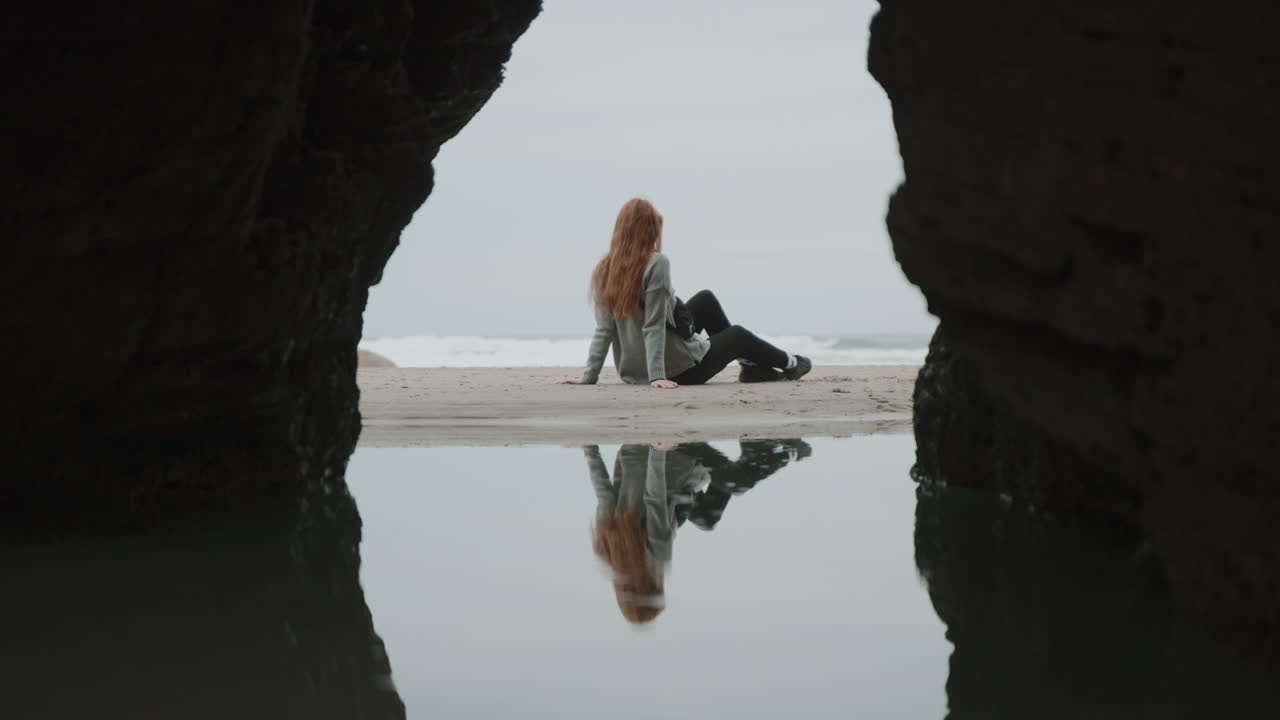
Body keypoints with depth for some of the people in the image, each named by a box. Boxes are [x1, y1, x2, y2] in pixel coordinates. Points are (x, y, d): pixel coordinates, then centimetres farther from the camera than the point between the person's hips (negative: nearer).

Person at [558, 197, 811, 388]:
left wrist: (589, 376, -4)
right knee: (737, 334, 22)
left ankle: (751, 364, 39)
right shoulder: (657, 264, -22)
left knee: (706, 300, 24)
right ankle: (789, 364, 47)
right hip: (678, 370, -7)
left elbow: (604, 330, -7)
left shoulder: (605, 270, -5)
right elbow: (654, 327, -26)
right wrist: (657, 377, -27)